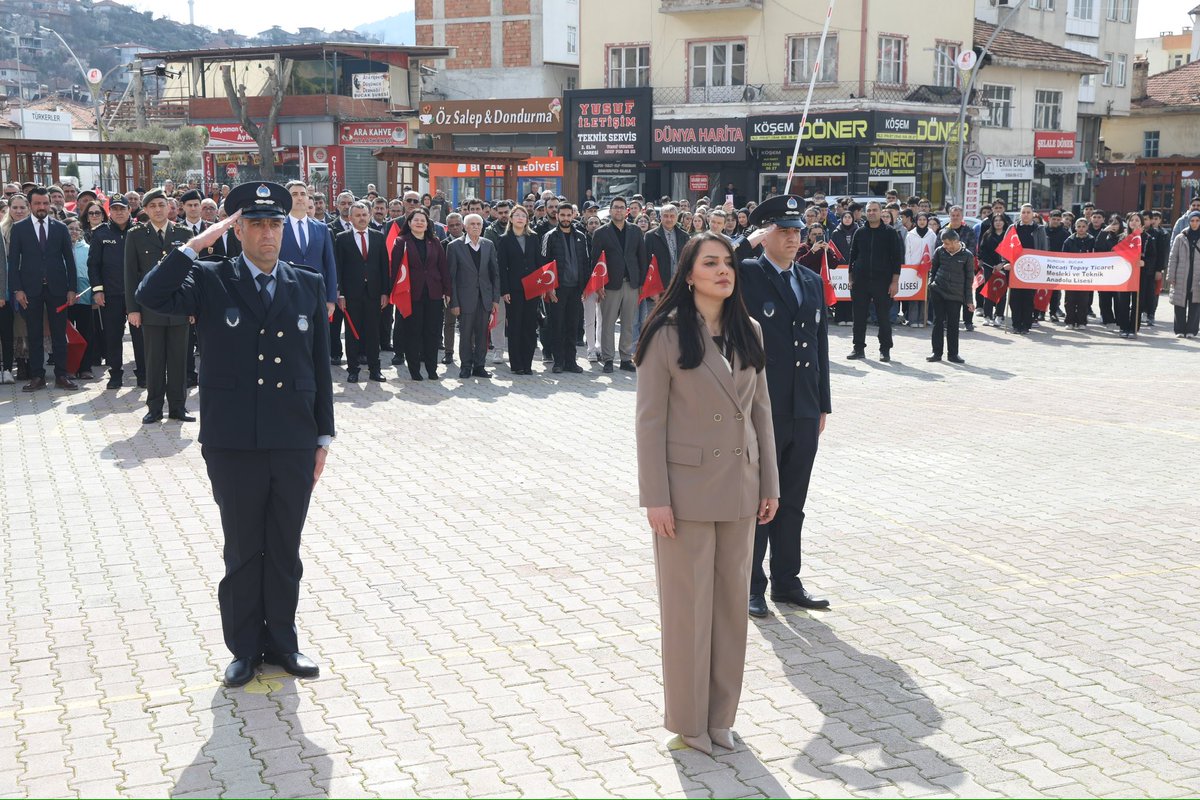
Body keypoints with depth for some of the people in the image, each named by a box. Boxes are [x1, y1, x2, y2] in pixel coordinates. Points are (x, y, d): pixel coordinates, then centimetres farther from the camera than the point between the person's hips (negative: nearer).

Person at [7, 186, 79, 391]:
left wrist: (72, 288, 0)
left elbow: (69, 260, 7)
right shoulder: (19, 228, 3)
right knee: (34, 336, 4)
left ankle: (61, 376, 9)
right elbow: (13, 261, 1)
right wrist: (17, 289, -7)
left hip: (56, 288, 1)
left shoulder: (60, 228, 6)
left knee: (59, 334, 4)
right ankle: (37, 377, 9)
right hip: (30, 290, -1)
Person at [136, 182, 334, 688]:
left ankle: (281, 641, 26)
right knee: (242, 551, 10)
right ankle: (246, 647, 24)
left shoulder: (308, 286, 6)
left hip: (294, 445, 2)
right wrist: (198, 243, -18)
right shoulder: (211, 282, -1)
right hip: (233, 446, -2)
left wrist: (323, 438, 7)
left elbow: (320, 365, 8)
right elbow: (151, 297, -20)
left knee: (285, 551, 12)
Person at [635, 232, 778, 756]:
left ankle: (721, 714, 24)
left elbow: (761, 412, 11)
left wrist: (769, 484, 7)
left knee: (732, 603, 11)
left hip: (739, 490, 5)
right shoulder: (668, 335, -9)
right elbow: (650, 421, -10)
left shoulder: (748, 333, 7)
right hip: (687, 488, -5)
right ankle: (688, 719, 18)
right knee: (688, 605, 4)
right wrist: (655, 498, -13)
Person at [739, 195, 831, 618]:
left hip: (803, 412, 6)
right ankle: (751, 586, 16)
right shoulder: (746, 275, -5)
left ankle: (787, 580, 26)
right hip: (760, 410, -6)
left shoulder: (812, 282, 12)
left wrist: (823, 405, 12)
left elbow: (821, 345, 14)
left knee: (792, 502, 14)